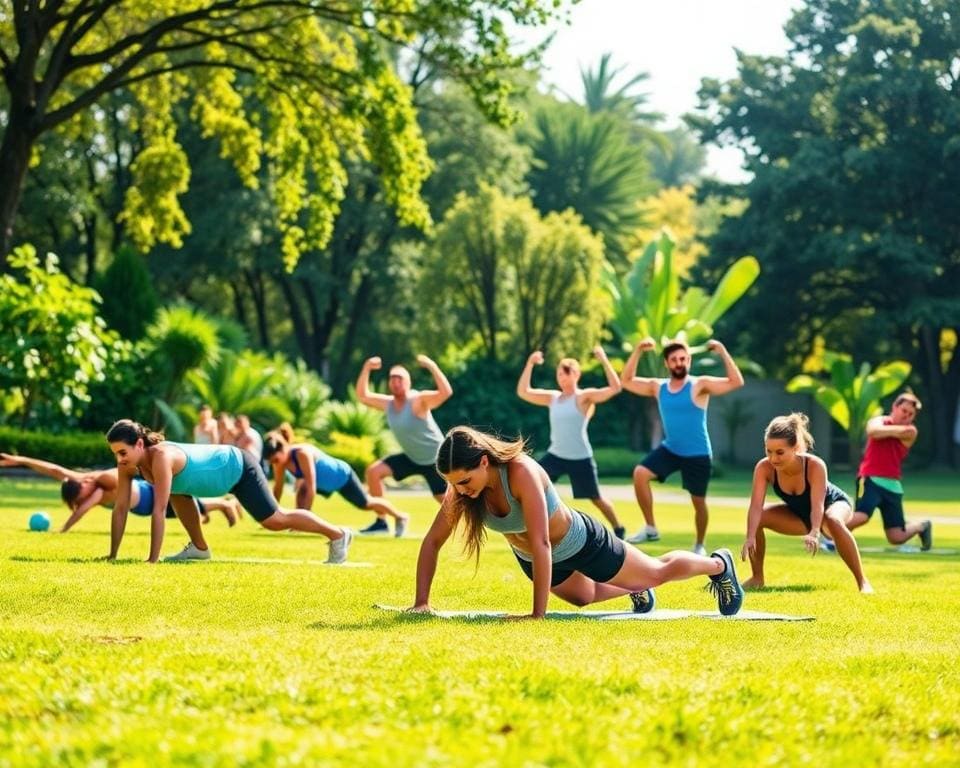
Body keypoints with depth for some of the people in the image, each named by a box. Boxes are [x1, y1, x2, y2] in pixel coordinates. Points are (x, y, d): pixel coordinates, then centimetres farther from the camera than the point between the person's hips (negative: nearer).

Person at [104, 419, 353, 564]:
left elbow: (159, 511, -41)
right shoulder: (129, 462, -15)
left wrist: (152, 560, -40)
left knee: (275, 520, -1)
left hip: (238, 467, -8)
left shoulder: (161, 457, -39)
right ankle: (199, 548, 27)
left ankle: (337, 535, 17)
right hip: (219, 468, 8)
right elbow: (120, 508, -11)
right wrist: (112, 556, -15)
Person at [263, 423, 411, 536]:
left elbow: (311, 489, -44)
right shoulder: (280, 459, -24)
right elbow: (278, 488, -14)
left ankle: (400, 517, 39)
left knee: (365, 503, 14)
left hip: (342, 475, -6)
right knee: (301, 490, -21)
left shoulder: (303, 454, -45)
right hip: (325, 482, 6)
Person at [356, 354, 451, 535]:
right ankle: (381, 522, -3)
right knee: (373, 471, -7)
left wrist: (432, 367, -47)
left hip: (435, 459, -6)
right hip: (411, 458, 6)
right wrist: (366, 369, -11)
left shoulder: (418, 401, -24)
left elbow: (446, 392, -39)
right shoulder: (388, 403, -3)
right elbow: (362, 396, 0)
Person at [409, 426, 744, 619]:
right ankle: (636, 592, 62)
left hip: (580, 542, -5)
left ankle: (719, 565, 46)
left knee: (658, 573, 18)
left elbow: (540, 543, -46)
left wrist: (538, 614, -46)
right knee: (584, 596, 33)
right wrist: (421, 601, -29)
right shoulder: (461, 486, -26)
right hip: (531, 558, 6)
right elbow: (432, 541, -21)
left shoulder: (521, 473, -43)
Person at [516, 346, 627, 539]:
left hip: (580, 459, -5)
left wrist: (604, 360, -27)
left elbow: (615, 387, -22)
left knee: (596, 499, 5)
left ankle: (618, 529, 25)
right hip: (555, 456, 5)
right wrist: (530, 364, -5)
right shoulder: (552, 397, 8)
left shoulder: (584, 397, -9)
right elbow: (523, 392, 3)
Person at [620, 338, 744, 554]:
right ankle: (650, 528, -8)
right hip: (669, 449, 4)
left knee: (698, 501, 5)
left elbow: (736, 382, -23)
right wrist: (638, 351, -6)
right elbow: (626, 381, 3)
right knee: (640, 473, -17)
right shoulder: (658, 387, 2)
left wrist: (723, 352, -31)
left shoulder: (700, 385, -13)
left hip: (697, 455, -4)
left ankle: (699, 545, 28)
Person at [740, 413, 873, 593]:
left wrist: (814, 533, -63)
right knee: (756, 518, -19)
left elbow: (817, 505, -44)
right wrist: (750, 538, -52)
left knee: (834, 521, -40)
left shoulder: (815, 465, -37)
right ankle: (757, 577, 1)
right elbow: (756, 506, -36)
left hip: (834, 504, -4)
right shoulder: (764, 468, -29)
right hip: (799, 514, 4)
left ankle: (862, 582, -30)